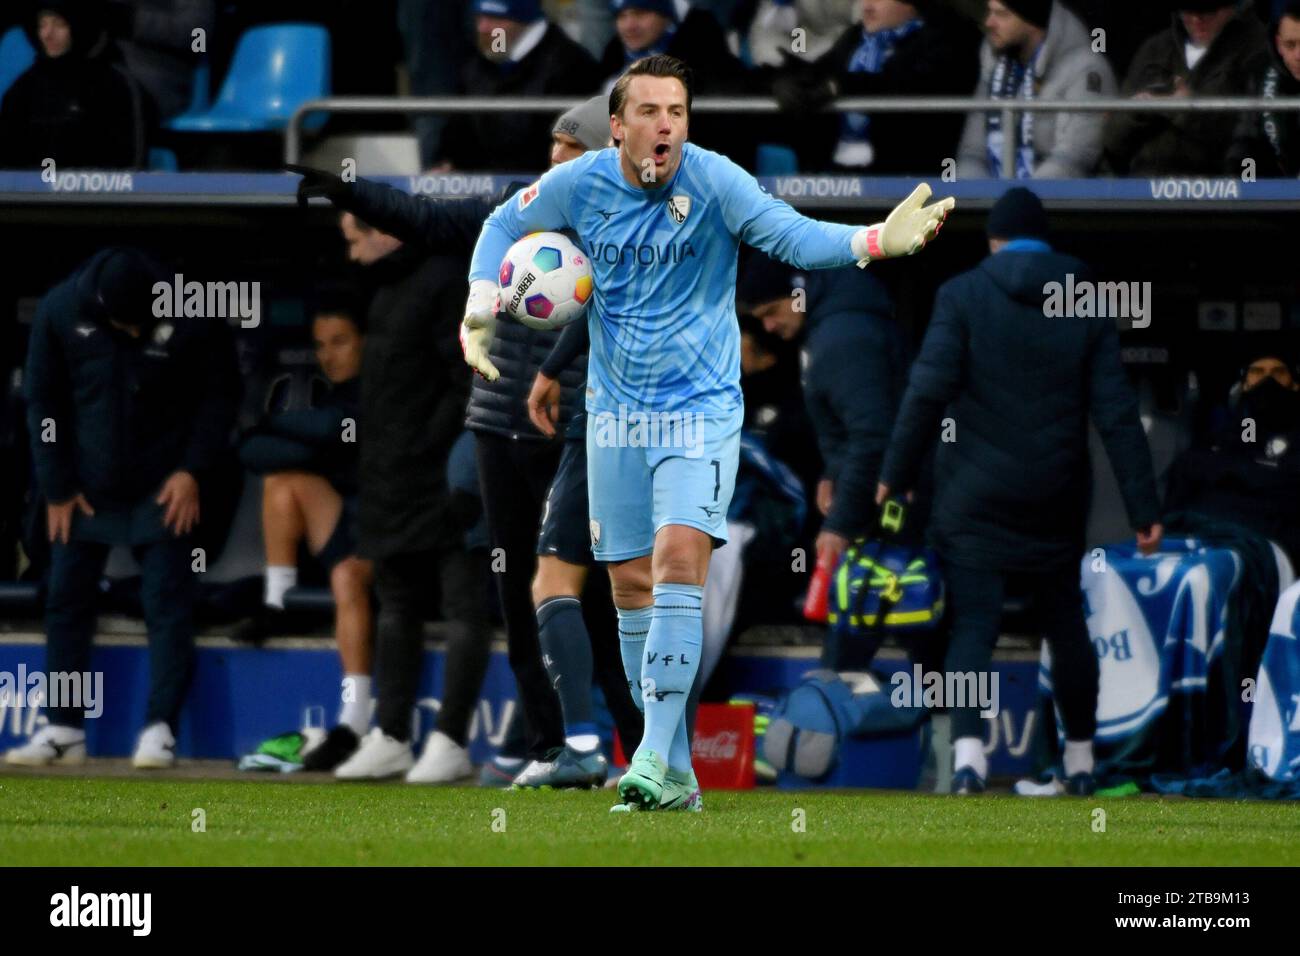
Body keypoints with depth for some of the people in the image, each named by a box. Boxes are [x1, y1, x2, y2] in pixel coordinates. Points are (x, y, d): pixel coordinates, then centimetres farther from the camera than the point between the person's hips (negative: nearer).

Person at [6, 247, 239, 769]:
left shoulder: (194, 316, -15)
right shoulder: (61, 310, -12)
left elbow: (220, 395, -4)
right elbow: (41, 399, -3)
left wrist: (192, 471, -10)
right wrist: (57, 486, -4)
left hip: (163, 489, -2)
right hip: (86, 487, 2)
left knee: (168, 604, -7)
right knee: (65, 601, 3)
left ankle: (160, 729, -4)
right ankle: (62, 730, 10)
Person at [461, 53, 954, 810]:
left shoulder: (713, 182, -14)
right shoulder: (578, 185, -4)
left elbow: (791, 235, -24)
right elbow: (506, 224, 14)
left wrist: (877, 240, -41)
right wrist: (481, 307, 0)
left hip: (701, 407, -4)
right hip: (616, 408, 4)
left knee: (678, 559, -21)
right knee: (632, 585, 5)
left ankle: (656, 754, -24)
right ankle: (673, 776, 13)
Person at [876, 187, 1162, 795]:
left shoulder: (963, 295, -4)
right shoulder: (1088, 306, 4)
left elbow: (928, 390, -12)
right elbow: (1116, 412, 0)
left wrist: (897, 472, -3)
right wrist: (1143, 506, 0)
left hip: (975, 496, -3)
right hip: (1055, 501, 3)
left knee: (972, 627, -5)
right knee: (1066, 625, 17)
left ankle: (968, 750, -24)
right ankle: (1080, 759, 24)